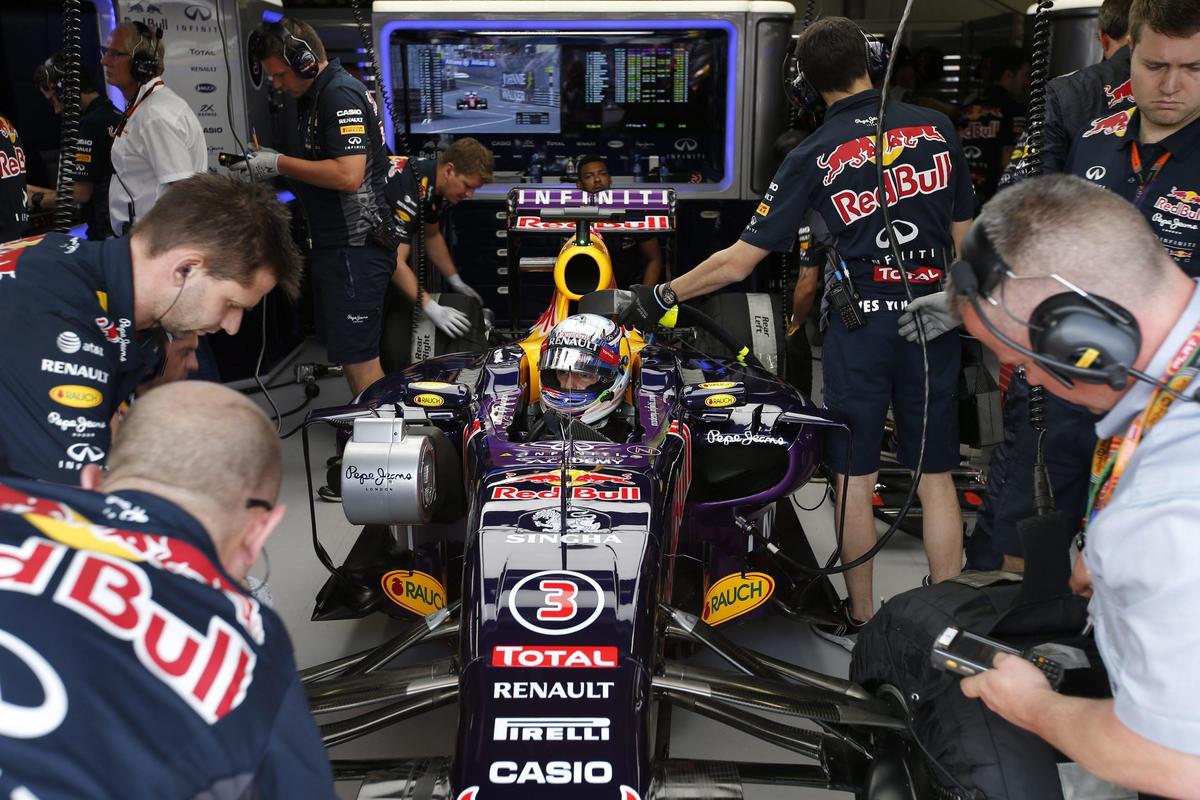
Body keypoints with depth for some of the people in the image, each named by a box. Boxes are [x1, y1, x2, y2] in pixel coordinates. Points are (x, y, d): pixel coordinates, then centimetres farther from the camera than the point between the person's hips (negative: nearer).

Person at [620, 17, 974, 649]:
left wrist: (661, 296, 3)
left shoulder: (814, 156, -7)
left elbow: (738, 262, -9)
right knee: (935, 477, 9)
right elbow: (964, 235, 7)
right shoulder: (935, 128, 2)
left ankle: (860, 620, 21)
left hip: (860, 324, -3)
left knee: (856, 477, 9)